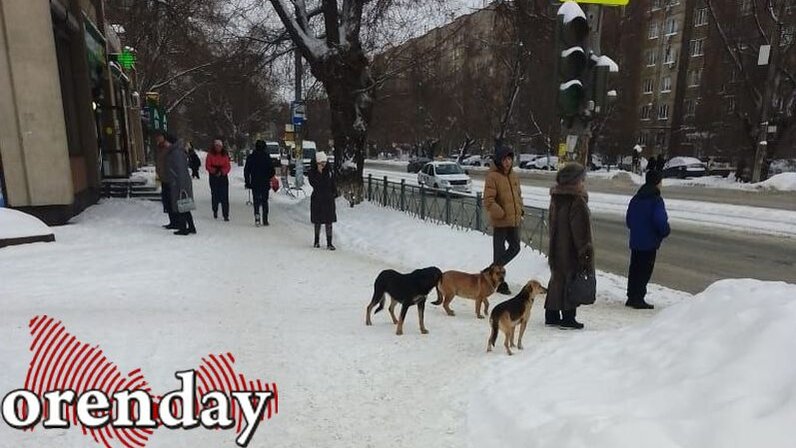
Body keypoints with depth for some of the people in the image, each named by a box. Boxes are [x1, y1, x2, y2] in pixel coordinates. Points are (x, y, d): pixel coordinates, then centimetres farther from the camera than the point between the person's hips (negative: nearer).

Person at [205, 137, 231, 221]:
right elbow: (207, 165, -1)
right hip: (213, 177, 0)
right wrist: (214, 170, -17)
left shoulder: (225, 154, 2)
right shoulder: (210, 154, 0)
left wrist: (222, 171, -16)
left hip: (223, 176, 0)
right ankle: (215, 211, 29)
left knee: (224, 196, -7)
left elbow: (228, 167, 0)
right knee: (215, 195, 8)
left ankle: (226, 215, -7)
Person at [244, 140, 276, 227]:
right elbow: (272, 171, -4)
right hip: (265, 184, 0)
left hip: (254, 184, 0)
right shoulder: (267, 157, -4)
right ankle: (265, 220, 9)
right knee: (264, 201, 9)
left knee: (256, 201, 5)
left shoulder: (250, 157, 0)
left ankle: (257, 215, -18)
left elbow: (246, 171, 1)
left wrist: (247, 182, 8)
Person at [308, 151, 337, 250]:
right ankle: (317, 241, 26)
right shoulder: (312, 172, -5)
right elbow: (313, 183, -19)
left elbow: (332, 182, 12)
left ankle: (329, 243, 4)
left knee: (329, 221, 0)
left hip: (328, 199, 2)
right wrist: (319, 172, -22)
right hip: (317, 199, -1)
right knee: (318, 221, 10)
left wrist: (334, 193, 3)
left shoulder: (328, 171, 3)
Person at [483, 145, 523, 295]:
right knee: (499, 251, 3)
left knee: (515, 248, 15)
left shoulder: (514, 176, 11)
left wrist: (520, 210, 8)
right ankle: (500, 283, 15)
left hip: (514, 220, 8)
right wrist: (502, 214, -20)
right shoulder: (492, 176, -13)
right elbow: (488, 201, -17)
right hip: (500, 222, -7)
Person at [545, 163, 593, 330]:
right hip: (572, 252, -8)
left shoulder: (556, 198, 8)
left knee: (557, 280, 15)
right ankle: (568, 317, 11)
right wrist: (586, 253, -15)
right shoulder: (577, 201, -19)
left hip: (556, 250, 8)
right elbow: (582, 231, -20)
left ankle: (551, 315, 22)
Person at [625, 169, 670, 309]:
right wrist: (665, 231, -4)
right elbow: (660, 220, -22)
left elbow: (628, 219, 13)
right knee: (645, 270, 0)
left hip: (635, 241, 7)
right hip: (649, 242, -7)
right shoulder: (656, 200, -14)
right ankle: (638, 299, 4)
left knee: (634, 269, 14)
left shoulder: (636, 198, 9)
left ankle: (631, 297, 20)